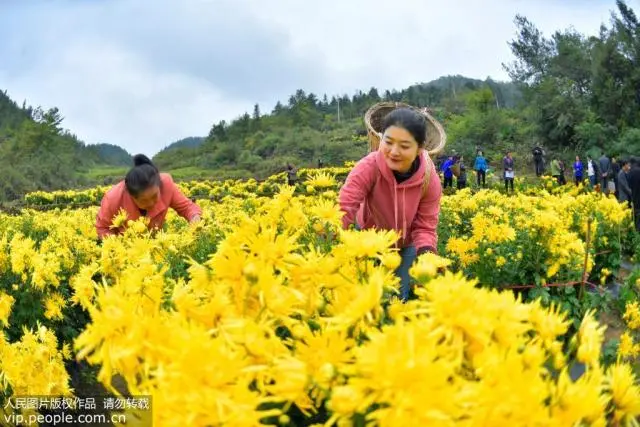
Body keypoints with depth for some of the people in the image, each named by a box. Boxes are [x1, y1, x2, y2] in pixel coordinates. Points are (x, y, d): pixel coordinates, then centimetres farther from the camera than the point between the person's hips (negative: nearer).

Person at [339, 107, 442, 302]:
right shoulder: (368, 168, -33)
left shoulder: (430, 180, -26)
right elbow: (344, 208, -44)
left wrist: (427, 254, -42)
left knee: (400, 296, 4)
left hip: (406, 245, 1)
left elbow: (425, 227, -19)